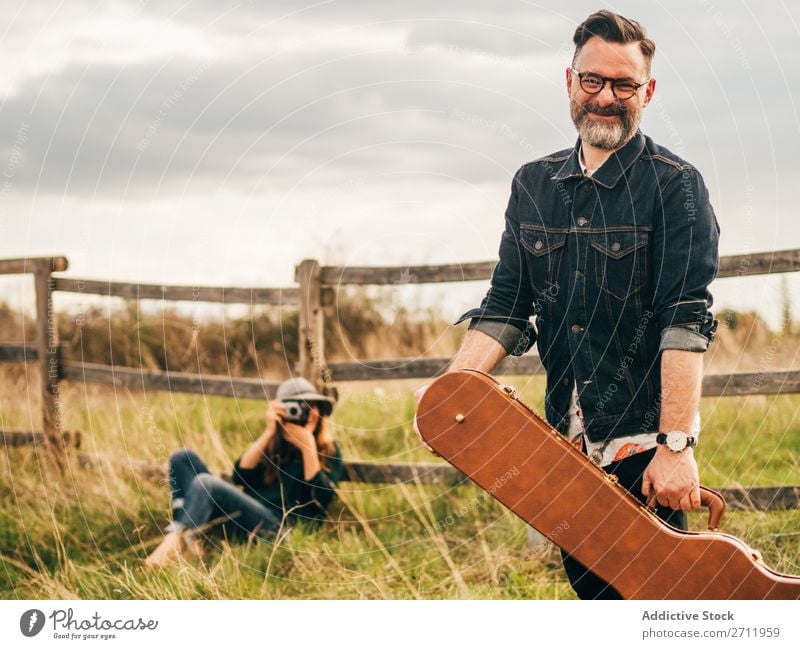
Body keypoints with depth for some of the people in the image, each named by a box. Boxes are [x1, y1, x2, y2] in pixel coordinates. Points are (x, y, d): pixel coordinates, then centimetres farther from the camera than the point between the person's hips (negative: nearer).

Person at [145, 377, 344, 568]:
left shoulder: (329, 450, 7)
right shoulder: (274, 443, 19)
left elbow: (321, 498, -10)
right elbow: (240, 476, 3)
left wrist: (308, 444, -12)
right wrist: (269, 432, -2)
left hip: (279, 526, -6)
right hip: (242, 513, 6)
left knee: (204, 482, -27)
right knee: (183, 458, -6)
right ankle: (190, 542, -23)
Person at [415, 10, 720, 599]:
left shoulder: (674, 186, -7)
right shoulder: (533, 186, 11)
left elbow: (687, 320, -16)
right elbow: (505, 306, 10)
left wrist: (676, 444, -24)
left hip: (644, 445, -6)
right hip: (569, 442, 6)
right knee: (590, 590, 13)